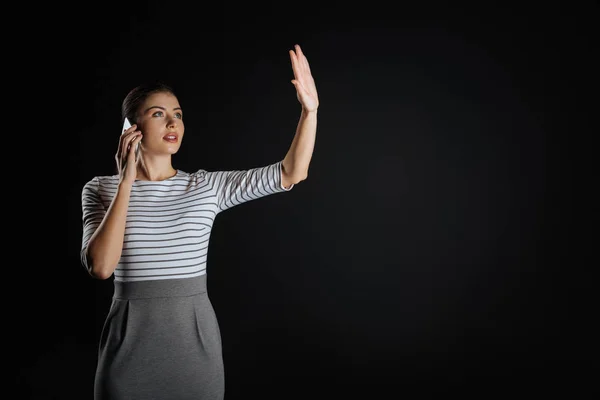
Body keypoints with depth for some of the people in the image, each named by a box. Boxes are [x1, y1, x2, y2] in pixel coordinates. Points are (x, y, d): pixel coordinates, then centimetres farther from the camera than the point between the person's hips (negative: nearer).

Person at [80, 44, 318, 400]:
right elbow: (100, 266, -16)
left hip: (196, 339, 2)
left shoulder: (207, 187, 2)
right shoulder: (101, 190, -1)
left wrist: (309, 109, -16)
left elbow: (291, 174, -3)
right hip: (132, 341, -1)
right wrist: (126, 181, -15)